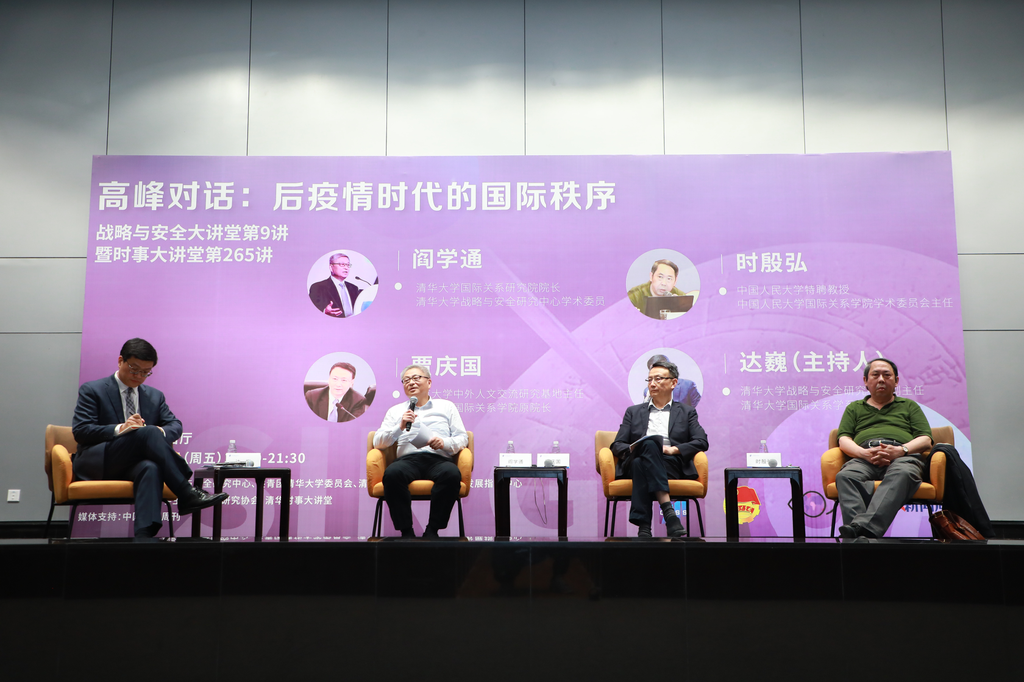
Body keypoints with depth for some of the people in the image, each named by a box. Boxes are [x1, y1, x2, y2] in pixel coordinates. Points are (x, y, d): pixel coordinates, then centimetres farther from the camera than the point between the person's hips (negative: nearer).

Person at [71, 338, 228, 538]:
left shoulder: (155, 396, 20)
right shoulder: (92, 390, 7)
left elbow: (175, 425, 13)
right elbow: (80, 431, -4)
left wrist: (161, 432, -13)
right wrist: (119, 429, -21)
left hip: (135, 465, 3)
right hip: (96, 463, -3)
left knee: (151, 468, -38)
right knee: (147, 433, -32)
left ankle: (144, 534, -52)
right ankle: (187, 495, -37)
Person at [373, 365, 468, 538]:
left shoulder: (447, 406, 23)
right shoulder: (395, 411, 25)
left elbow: (463, 438, 15)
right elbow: (378, 442, 14)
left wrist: (444, 443, -6)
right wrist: (400, 427, -1)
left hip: (439, 459, 0)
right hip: (408, 459, 1)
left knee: (452, 474, -36)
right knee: (391, 473, -35)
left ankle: (432, 530, -25)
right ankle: (406, 531, -26)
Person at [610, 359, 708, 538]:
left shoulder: (687, 412, 24)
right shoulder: (633, 412, 28)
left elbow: (702, 442, 8)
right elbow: (617, 445, 18)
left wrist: (673, 449, -9)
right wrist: (633, 449, -6)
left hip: (673, 465, -1)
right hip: (636, 465, 1)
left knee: (641, 463, -36)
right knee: (649, 444, -36)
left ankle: (643, 525, -45)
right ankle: (667, 509, -47)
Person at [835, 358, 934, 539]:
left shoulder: (909, 406, 32)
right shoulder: (854, 408, 33)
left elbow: (926, 441, 16)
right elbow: (844, 440, 17)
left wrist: (900, 450, -7)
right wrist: (865, 453, -7)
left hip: (903, 456, -1)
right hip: (863, 458, 1)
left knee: (902, 474, -41)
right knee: (846, 476, -37)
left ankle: (863, 528, -60)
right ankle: (858, 538, -57)